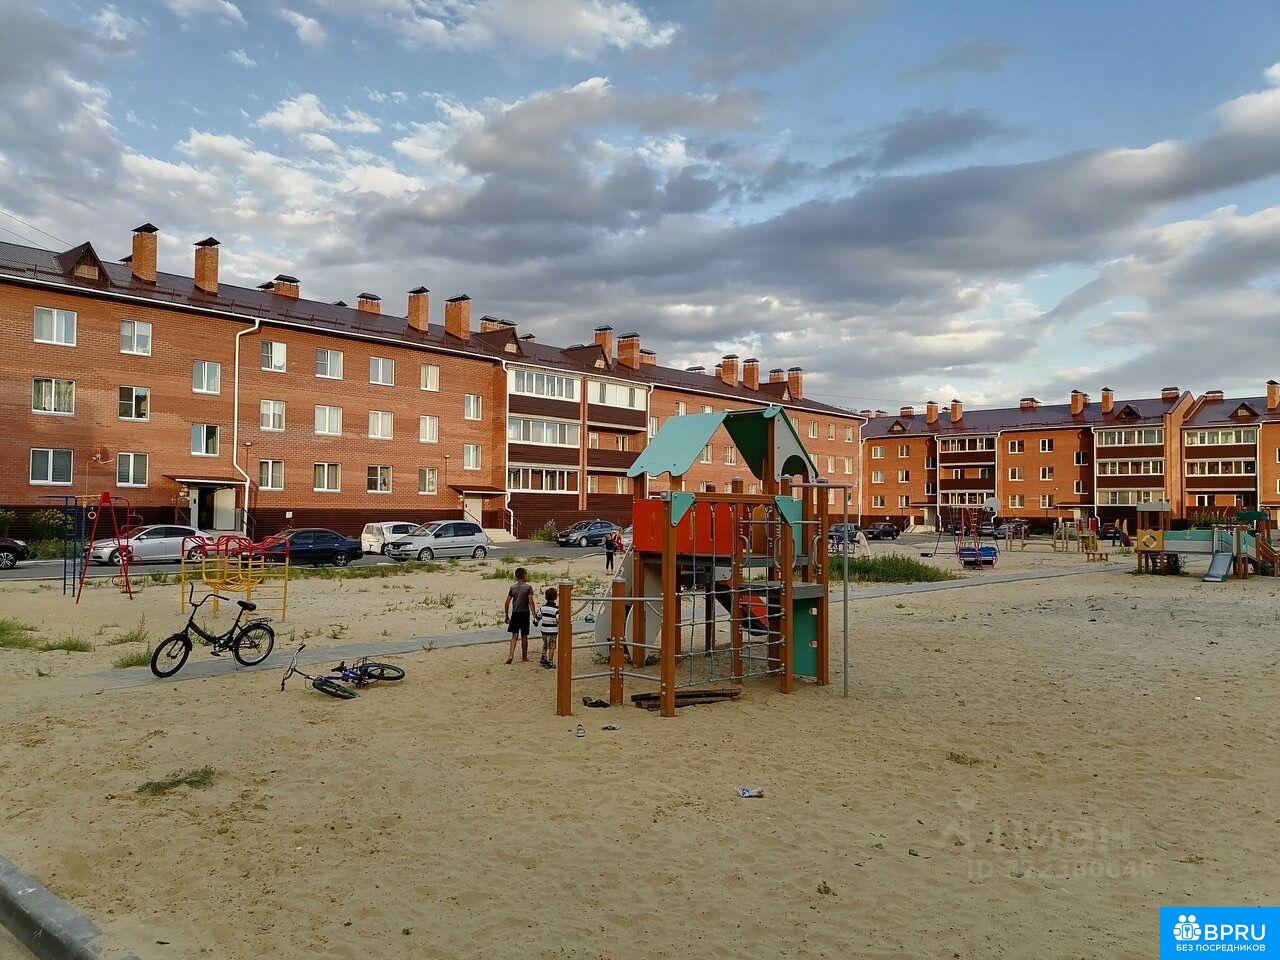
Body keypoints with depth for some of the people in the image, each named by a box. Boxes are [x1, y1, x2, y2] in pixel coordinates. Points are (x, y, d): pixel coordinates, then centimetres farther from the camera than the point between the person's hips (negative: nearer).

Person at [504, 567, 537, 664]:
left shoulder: (513, 587, 4)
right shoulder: (528, 587, -8)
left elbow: (507, 603, 4)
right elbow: (531, 602, -13)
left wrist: (506, 615, 13)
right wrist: (534, 616, -11)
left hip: (515, 613, 3)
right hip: (525, 613, -3)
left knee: (515, 635, 6)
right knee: (524, 636, 7)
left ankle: (511, 654, -11)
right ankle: (524, 657, 16)